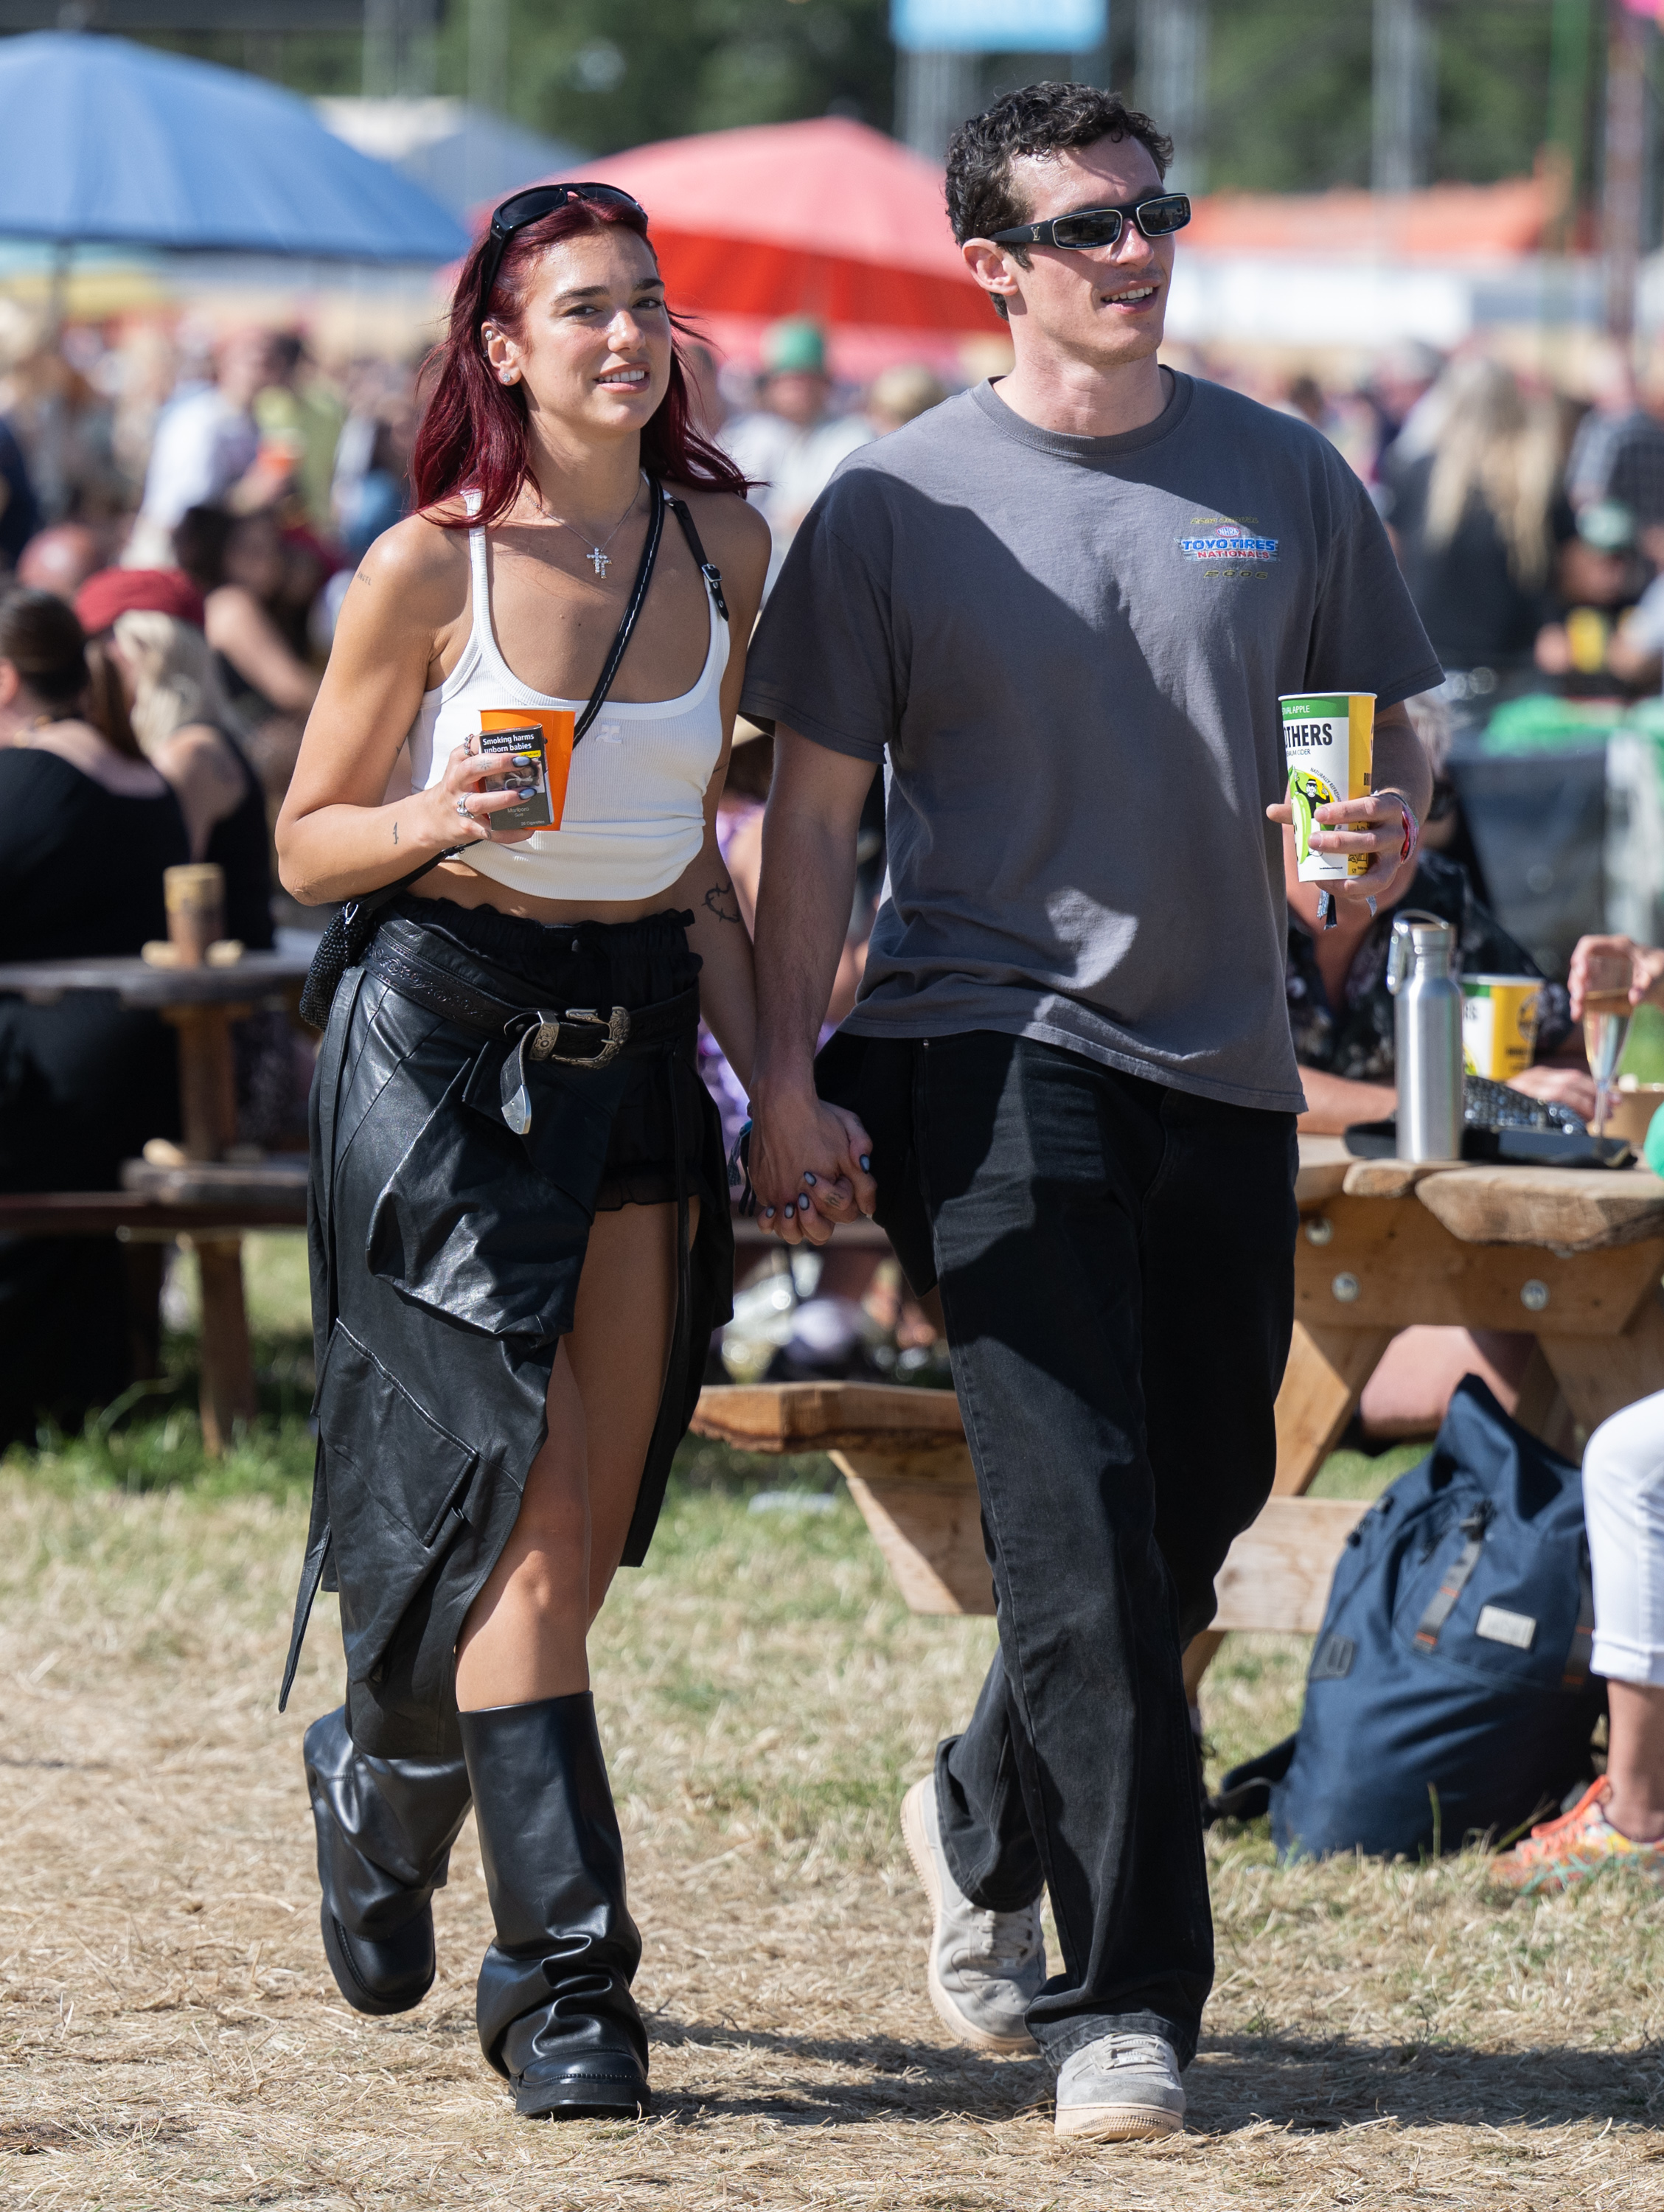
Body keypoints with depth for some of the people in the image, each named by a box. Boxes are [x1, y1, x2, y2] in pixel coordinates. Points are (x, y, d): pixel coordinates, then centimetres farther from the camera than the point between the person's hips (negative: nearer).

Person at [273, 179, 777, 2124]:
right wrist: (438, 823, -21)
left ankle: (388, 1778, 34)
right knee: (521, 1520, -11)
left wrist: (761, 1056, 13)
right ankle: (566, 1981, -8)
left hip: (637, 1036, 5)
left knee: (585, 1539, 6)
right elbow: (305, 845, 0)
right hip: (450, 1034, -5)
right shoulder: (430, 568, -8)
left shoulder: (722, 547, 5)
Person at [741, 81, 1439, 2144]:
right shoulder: (895, 504, 0)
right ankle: (1126, 2009, -12)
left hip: (1221, 1064, 4)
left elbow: (1386, 729, 15)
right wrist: (784, 1081, -5)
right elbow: (813, 808, 2)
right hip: (987, 1048, -4)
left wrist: (1387, 823, -9)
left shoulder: (1285, 479, 9)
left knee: (1193, 1511, 11)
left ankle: (987, 1824, 39)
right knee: (1081, 1518, -14)